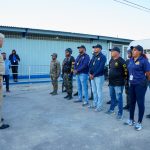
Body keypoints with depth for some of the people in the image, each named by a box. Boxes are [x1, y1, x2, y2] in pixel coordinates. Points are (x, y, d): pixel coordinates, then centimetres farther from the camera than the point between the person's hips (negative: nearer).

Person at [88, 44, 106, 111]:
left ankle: (99, 106, 5)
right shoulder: (94, 56, 14)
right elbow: (90, 65, 10)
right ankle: (95, 104, 27)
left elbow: (100, 68, -17)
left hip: (99, 76, -7)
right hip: (92, 76, 8)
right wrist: (90, 73, -4)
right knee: (94, 91, 15)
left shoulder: (102, 57, -8)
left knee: (99, 91, -3)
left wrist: (94, 74, -17)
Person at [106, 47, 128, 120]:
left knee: (119, 98, -2)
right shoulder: (111, 60, 11)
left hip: (118, 83, -8)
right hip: (111, 82, 8)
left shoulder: (121, 61, -15)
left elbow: (126, 71, -14)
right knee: (112, 97, 20)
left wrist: (124, 79, -9)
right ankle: (111, 109, 35)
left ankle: (120, 113, 8)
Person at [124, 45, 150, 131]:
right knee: (132, 102, 15)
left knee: (140, 103, 2)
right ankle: (131, 120, 30)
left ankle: (139, 122, 16)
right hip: (132, 84, 7)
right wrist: (130, 80, 13)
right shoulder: (131, 60, 8)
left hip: (140, 84, -7)